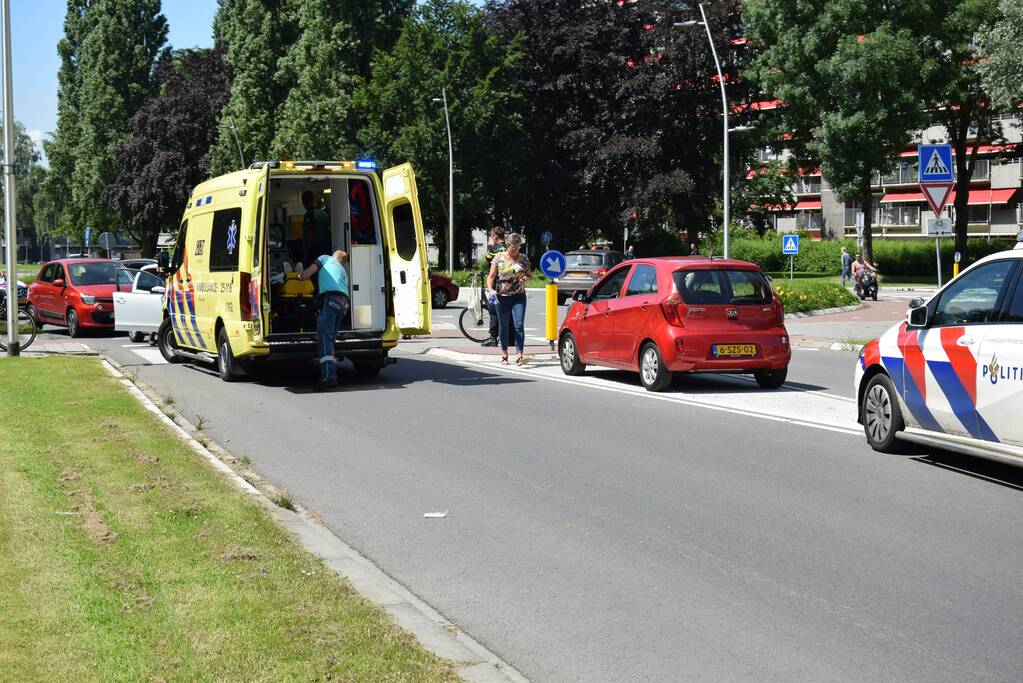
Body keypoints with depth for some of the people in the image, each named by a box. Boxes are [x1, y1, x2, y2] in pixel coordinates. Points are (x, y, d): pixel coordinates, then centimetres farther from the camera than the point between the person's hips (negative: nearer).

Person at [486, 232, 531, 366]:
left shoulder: (523, 258, 7)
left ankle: (520, 356, -16)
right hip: (502, 296, 0)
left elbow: (529, 275, 16)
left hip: (519, 296, 0)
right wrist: (490, 289, -15)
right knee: (504, 326, 7)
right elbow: (491, 276, 2)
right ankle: (504, 355, 19)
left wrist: (526, 278, -8)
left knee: (519, 325, -11)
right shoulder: (498, 258, 2)